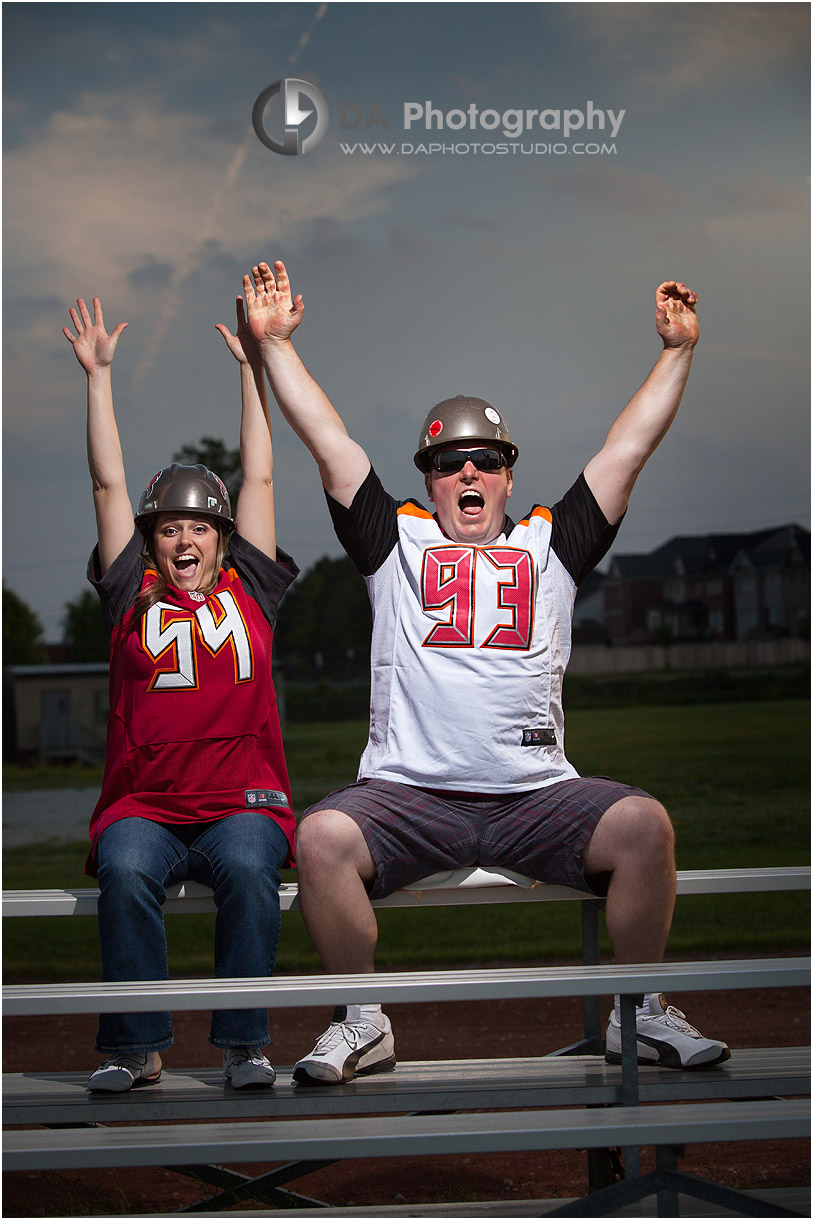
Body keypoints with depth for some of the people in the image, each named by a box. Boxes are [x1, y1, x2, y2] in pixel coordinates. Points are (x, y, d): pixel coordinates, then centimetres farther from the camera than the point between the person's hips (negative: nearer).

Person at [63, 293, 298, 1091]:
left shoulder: (248, 590, 14)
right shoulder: (133, 596, 13)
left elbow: (259, 477, 15)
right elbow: (109, 485, 12)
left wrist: (254, 365, 17)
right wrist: (99, 374, 12)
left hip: (241, 801, 0)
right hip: (144, 806, 0)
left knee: (249, 868, -30)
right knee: (124, 872, -30)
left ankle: (243, 1043, -19)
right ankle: (135, 1047, -19)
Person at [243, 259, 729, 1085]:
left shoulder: (551, 543, 18)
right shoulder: (397, 541, 16)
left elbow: (627, 451, 17)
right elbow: (328, 443, 14)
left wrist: (676, 351, 17)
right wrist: (274, 344, 13)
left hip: (536, 797, 1)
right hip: (408, 794, -1)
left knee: (645, 824, -23)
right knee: (322, 837, -28)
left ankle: (640, 1014, -4)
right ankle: (362, 1023, -8)